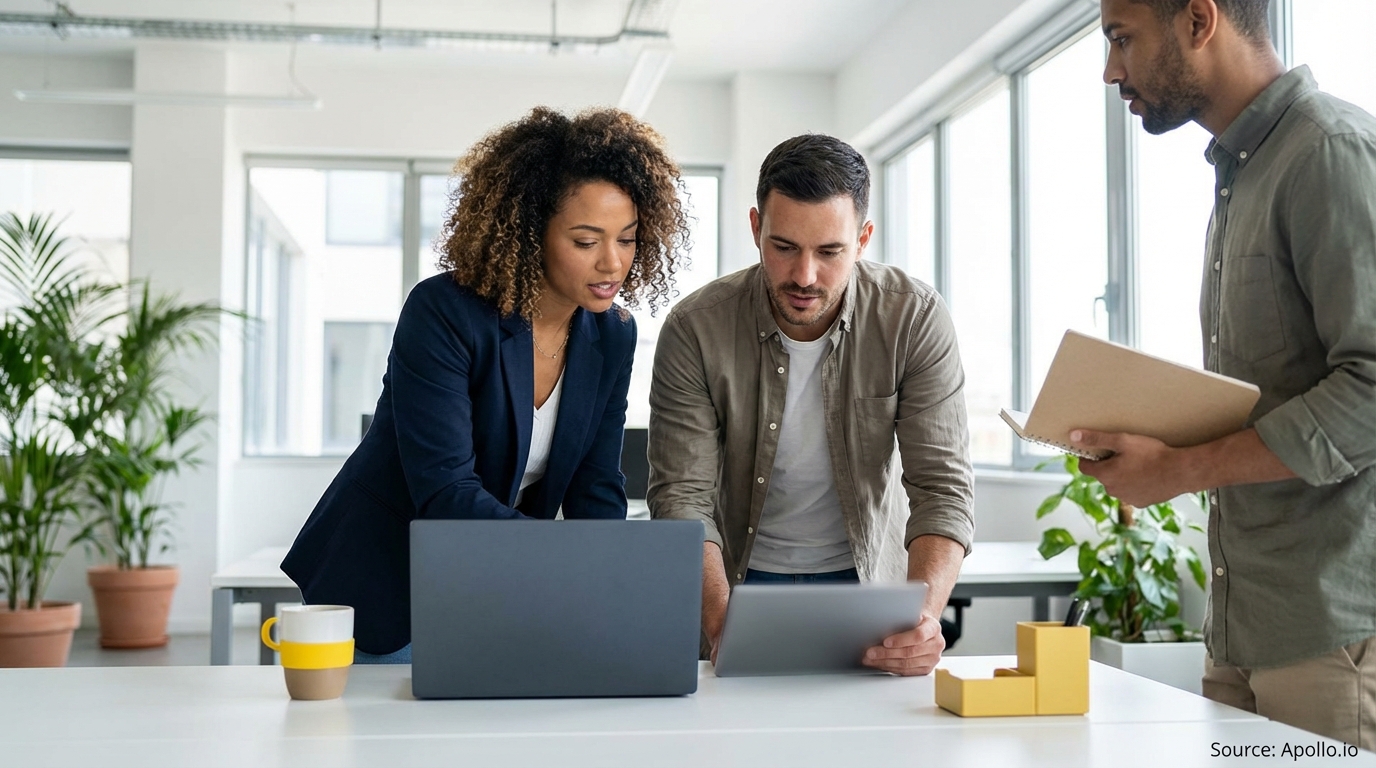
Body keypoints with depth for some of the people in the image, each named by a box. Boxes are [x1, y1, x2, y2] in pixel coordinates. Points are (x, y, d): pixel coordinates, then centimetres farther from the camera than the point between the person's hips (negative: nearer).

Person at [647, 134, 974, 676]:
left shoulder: (916, 320, -13)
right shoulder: (694, 330, -15)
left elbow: (943, 488, -15)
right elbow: (682, 497, -15)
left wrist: (925, 612, -33)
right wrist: (721, 623, -32)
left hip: (866, 578, 1)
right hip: (742, 578, 0)